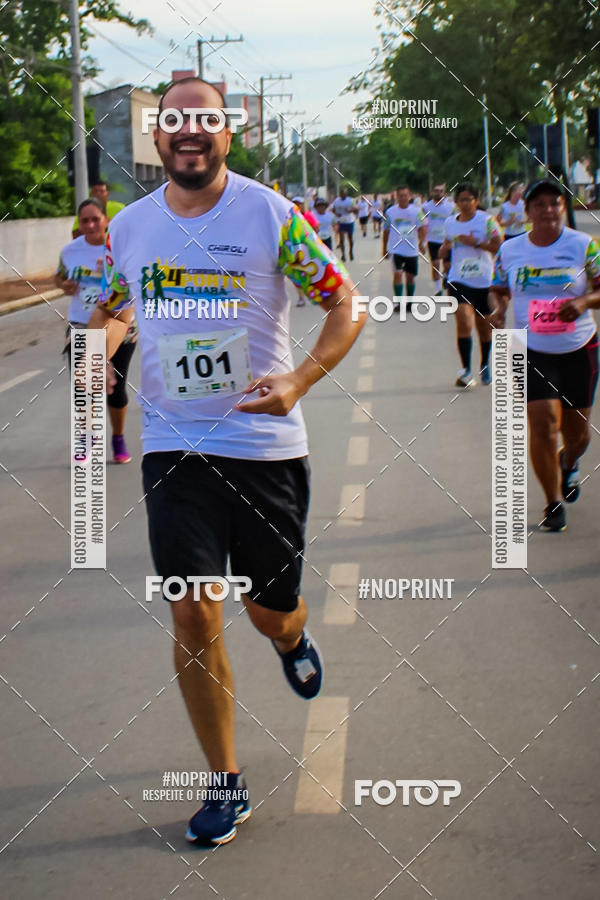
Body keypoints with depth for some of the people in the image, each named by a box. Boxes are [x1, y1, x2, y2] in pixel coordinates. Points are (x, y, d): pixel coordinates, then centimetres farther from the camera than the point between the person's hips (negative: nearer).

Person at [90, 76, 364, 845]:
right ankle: (227, 783, 10)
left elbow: (345, 302, -4)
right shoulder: (128, 227, 3)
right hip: (174, 445, 2)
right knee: (193, 614, -7)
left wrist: (299, 381, -20)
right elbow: (114, 308, 20)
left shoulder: (270, 214, -8)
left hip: (266, 442, -1)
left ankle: (292, 637, 51)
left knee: (269, 611, 9)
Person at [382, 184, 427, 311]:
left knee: (410, 277, 10)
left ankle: (409, 302, 26)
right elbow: (386, 231, 9)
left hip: (412, 249, 1)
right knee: (397, 274, -16)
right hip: (396, 249, -1)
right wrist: (384, 248, 12)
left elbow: (422, 227, -11)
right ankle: (399, 303, -12)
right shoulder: (390, 212, 0)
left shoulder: (416, 211, -2)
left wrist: (421, 242, -27)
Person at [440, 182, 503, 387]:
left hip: (484, 281, -1)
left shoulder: (486, 221, -5)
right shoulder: (450, 223, 7)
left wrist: (476, 243, -21)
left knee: (484, 326, 12)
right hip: (459, 281, 1)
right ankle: (466, 370, -15)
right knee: (464, 321, -17)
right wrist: (445, 251, 0)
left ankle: (485, 365, 35)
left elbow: (499, 246, -12)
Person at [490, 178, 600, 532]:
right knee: (543, 425, -13)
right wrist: (499, 309, -8)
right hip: (533, 353, 0)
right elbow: (500, 290, 13)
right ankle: (554, 503, 5)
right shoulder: (510, 251, 0)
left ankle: (568, 465, 49)